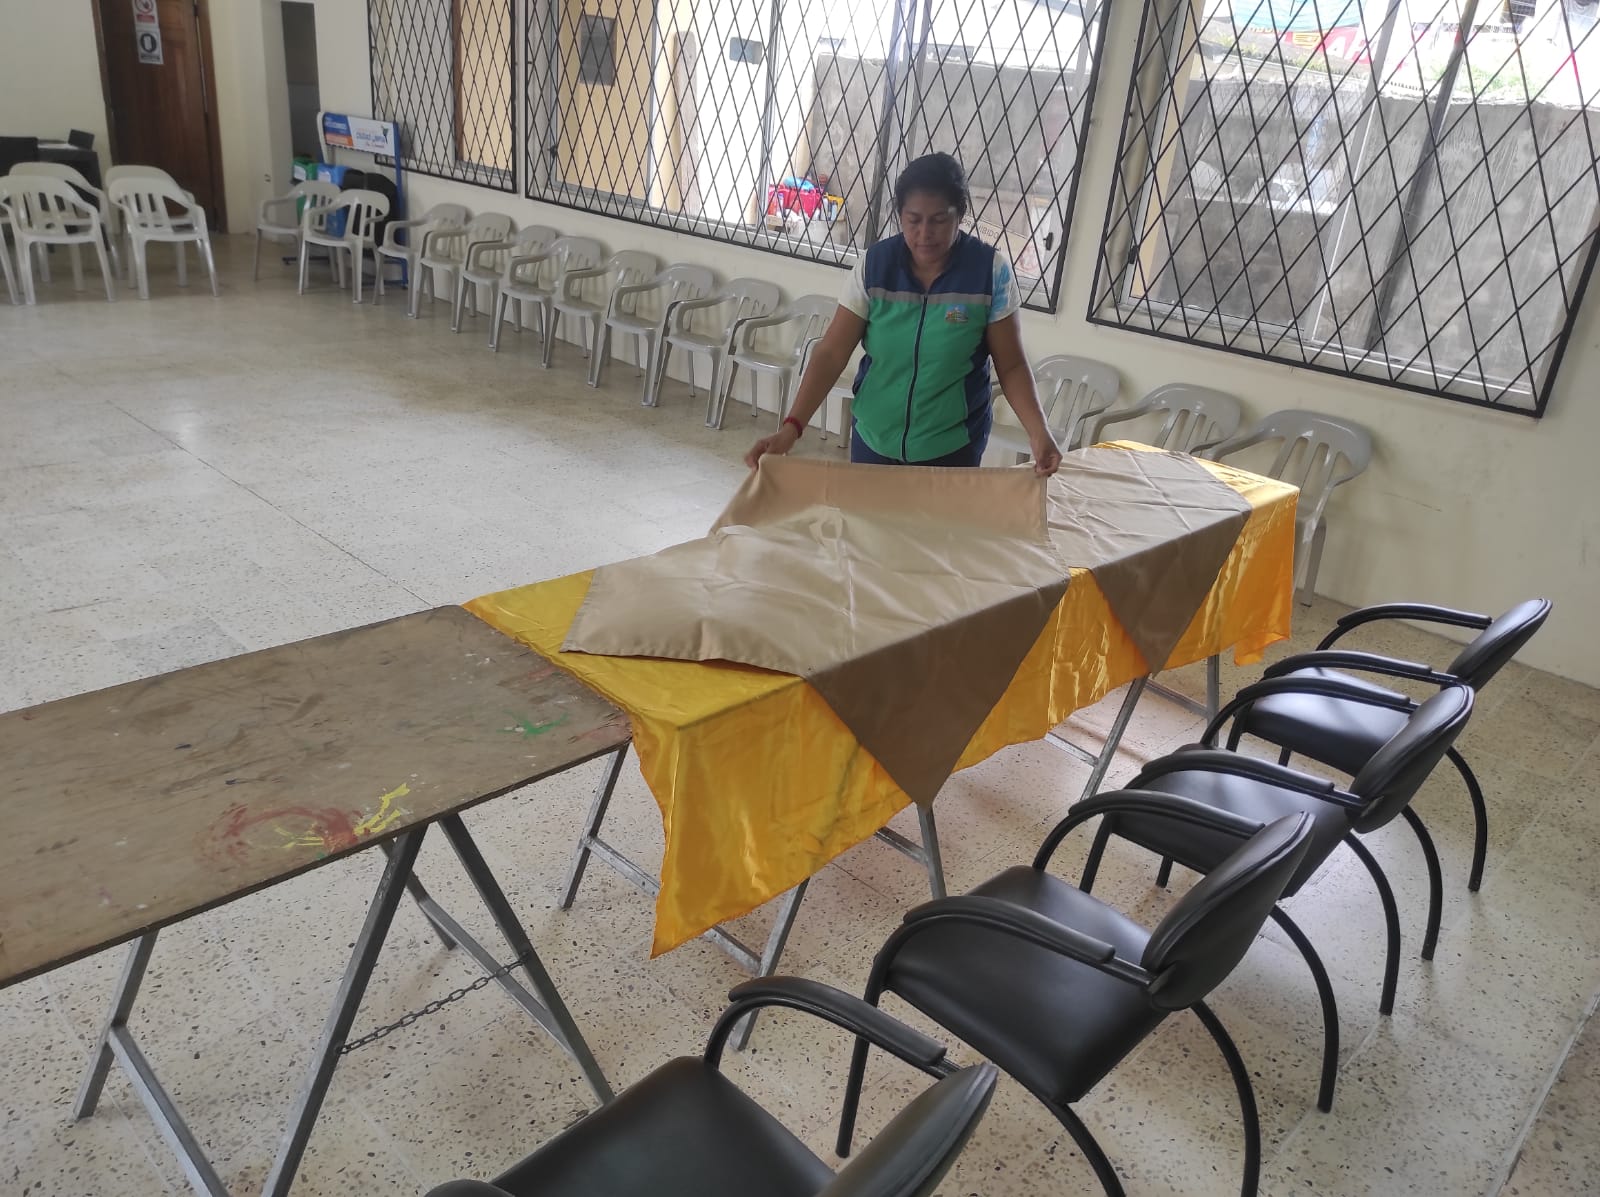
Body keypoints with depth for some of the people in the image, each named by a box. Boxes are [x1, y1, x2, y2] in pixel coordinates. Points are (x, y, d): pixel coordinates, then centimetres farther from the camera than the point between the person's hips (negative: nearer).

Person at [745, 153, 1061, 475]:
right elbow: (831, 353, -11)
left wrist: (1038, 431, -22)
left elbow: (1011, 365, -7)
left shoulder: (990, 270, -12)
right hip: (874, 439, 2)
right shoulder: (874, 264, -9)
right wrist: (792, 426, -22)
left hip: (952, 446, -2)